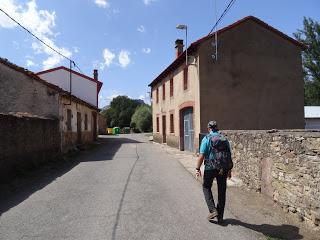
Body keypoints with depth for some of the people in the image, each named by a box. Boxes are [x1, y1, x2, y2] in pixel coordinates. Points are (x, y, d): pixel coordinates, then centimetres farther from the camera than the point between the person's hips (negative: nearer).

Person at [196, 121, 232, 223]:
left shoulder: (206, 139, -7)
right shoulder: (224, 139, 4)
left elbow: (201, 155, -12)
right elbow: (229, 155, 7)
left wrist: (197, 168, -4)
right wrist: (229, 170, 15)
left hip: (210, 168, -3)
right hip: (223, 169, 4)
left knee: (206, 187, 17)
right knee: (221, 191, 12)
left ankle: (213, 210, 4)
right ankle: (220, 216, 20)